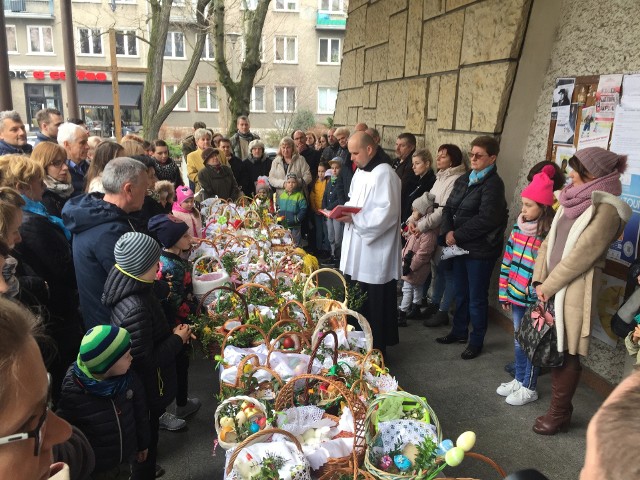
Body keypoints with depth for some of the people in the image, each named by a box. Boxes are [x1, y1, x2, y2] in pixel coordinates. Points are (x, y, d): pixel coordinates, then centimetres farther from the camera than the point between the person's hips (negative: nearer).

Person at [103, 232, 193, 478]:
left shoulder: (128, 286, -7)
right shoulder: (136, 309, -36)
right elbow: (146, 361, -28)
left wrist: (171, 332, -3)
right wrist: (177, 339, -17)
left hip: (141, 384, 9)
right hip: (148, 388, -9)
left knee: (146, 432, 30)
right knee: (147, 435, 16)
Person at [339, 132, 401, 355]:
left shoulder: (384, 174, -17)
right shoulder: (360, 171, 13)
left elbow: (387, 213, -23)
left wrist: (354, 219, -23)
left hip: (376, 253, -9)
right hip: (358, 249, 9)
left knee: (375, 305, 2)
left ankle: (376, 351, 17)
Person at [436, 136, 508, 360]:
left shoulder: (493, 184, -14)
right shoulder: (463, 179, 11)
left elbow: (485, 219, -22)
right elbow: (449, 208, 9)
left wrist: (457, 235, -16)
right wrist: (448, 231, -9)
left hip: (480, 250, -7)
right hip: (460, 247, 8)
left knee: (477, 297, 5)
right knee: (461, 293, 19)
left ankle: (477, 341, 21)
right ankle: (459, 332, 36)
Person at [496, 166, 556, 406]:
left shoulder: (549, 235, -18)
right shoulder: (518, 226, 3)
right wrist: (504, 292, 10)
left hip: (534, 301, -7)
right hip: (516, 296, 7)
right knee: (518, 341, 20)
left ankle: (529, 388, 26)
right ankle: (519, 380, 38)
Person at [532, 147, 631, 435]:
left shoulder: (607, 209, -13)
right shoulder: (572, 202, 12)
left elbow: (581, 256, -16)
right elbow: (549, 242, 10)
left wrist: (547, 286, -11)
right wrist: (540, 280, 1)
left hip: (574, 292, -7)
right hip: (554, 289, 7)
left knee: (567, 354, 4)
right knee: (555, 349, 15)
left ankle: (559, 414, 19)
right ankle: (559, 409, 31)